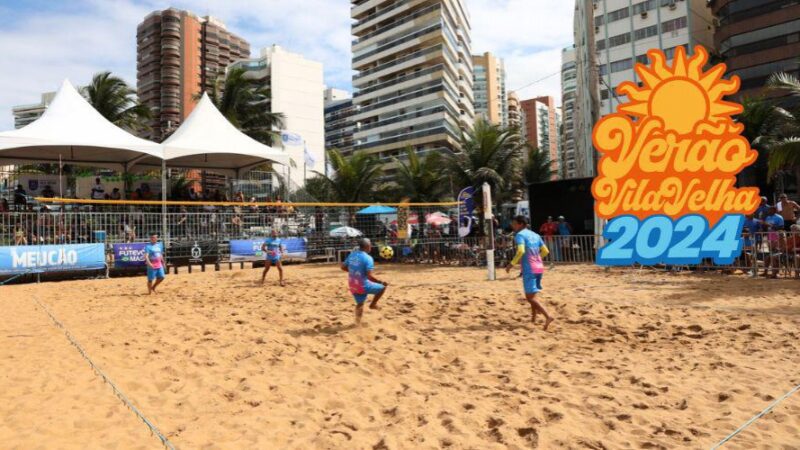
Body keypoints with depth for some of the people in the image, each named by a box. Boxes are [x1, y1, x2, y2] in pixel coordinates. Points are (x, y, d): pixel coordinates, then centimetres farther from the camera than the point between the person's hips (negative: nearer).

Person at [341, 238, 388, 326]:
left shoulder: (352, 255, 3)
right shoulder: (368, 258, -19)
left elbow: (343, 267, 14)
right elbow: (370, 276, -26)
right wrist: (382, 282, -14)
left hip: (352, 286, 7)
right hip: (363, 286, -7)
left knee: (360, 304, 23)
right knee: (383, 287, 12)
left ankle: (358, 322, 22)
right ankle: (373, 304, 20)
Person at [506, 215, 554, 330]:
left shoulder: (520, 235, -7)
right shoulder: (535, 235, 16)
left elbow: (521, 251, -24)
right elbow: (545, 251, 17)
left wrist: (511, 264, -16)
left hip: (529, 269, -8)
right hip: (539, 268, 8)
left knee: (530, 297, -6)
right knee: (532, 295, 20)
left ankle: (548, 316, -18)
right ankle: (533, 319, 24)